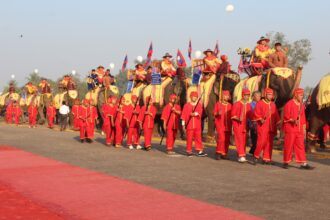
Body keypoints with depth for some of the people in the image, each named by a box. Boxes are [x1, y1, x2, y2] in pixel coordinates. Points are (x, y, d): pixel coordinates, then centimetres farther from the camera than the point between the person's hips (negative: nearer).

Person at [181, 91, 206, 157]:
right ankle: (189, 151, 6)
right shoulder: (186, 105, 5)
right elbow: (184, 115, 1)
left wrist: (195, 114, -23)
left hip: (197, 125, 2)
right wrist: (183, 123, -5)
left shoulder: (199, 105, 11)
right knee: (189, 138, -1)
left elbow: (200, 113, -3)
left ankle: (199, 151, 0)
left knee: (198, 138, 0)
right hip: (189, 125, -2)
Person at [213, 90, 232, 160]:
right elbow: (214, 113, 4)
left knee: (227, 140, 3)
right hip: (220, 124, -4)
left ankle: (224, 154, 12)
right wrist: (218, 114, -17)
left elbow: (231, 115, 16)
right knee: (221, 138, -17)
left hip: (228, 125, 4)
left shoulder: (230, 105, 11)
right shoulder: (218, 104, 2)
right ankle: (218, 153, -9)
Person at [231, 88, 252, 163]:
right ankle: (241, 156, -15)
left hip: (245, 125, 5)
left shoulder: (248, 105, 8)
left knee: (244, 140, 6)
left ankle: (241, 155, 15)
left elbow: (250, 115, 13)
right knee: (239, 140, -12)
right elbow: (233, 115, -4)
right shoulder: (237, 104, -5)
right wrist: (238, 119, -19)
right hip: (237, 124, -5)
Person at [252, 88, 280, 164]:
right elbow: (256, 114, -4)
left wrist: (277, 126, 9)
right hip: (262, 127, -5)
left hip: (271, 128, 5)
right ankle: (256, 155, 7)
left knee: (269, 144, 4)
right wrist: (260, 119, -20)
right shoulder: (259, 103, -2)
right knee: (262, 142, -12)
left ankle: (266, 159, 10)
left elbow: (276, 116, 15)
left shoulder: (273, 104, 13)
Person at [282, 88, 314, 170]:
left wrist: (304, 129, 15)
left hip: (299, 130, 6)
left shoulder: (302, 105, 13)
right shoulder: (289, 104, -8)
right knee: (289, 146, -1)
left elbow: (303, 117, 18)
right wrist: (293, 120, -25)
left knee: (300, 146, 3)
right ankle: (286, 162, 11)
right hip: (290, 129, -6)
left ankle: (303, 163, 2)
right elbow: (285, 117, -10)